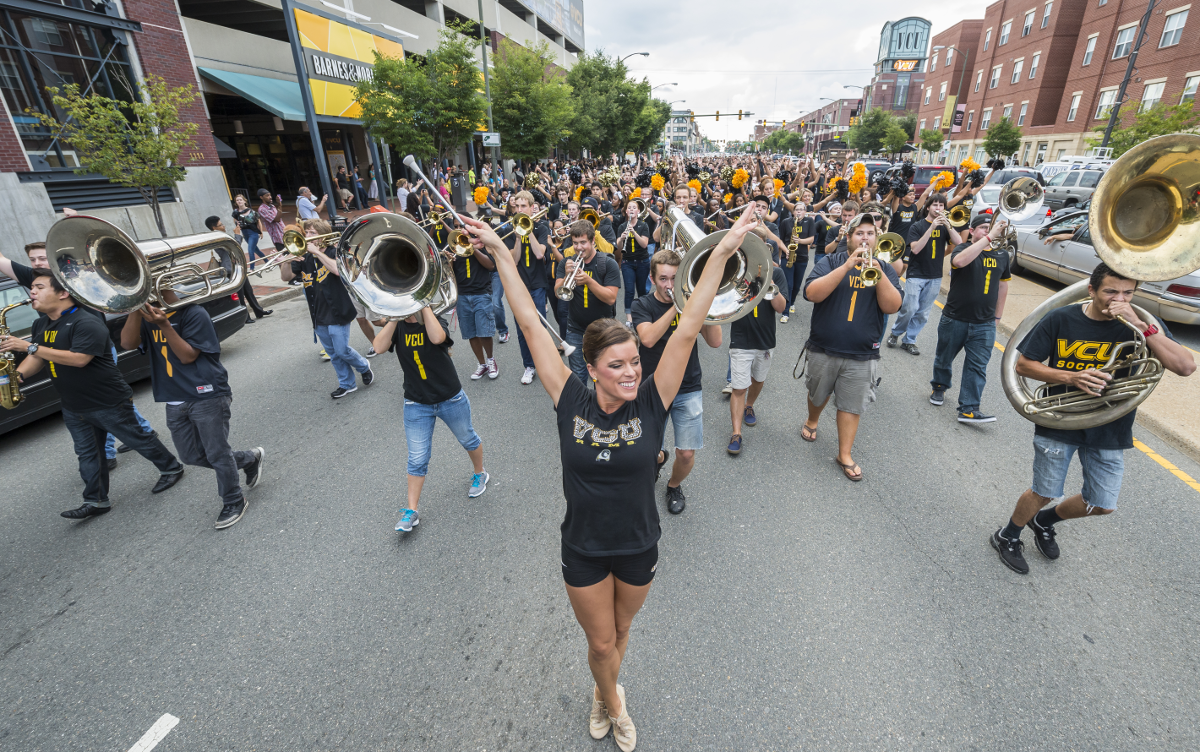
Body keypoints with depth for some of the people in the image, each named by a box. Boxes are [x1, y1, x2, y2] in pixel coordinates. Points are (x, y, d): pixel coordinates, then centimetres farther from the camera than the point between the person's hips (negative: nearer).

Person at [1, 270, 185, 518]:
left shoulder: (87, 323, -21)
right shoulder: (41, 325, 8)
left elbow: (79, 359, -32)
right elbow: (38, 358, 11)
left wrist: (29, 347, -30)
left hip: (109, 402, -9)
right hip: (73, 408, 9)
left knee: (138, 440, 5)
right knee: (87, 453, 12)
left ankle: (172, 469, 24)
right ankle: (96, 501, 19)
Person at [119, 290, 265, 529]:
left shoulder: (193, 312, -11)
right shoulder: (144, 313, 7)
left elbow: (188, 356, -15)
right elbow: (128, 343, -10)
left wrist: (163, 324, -25)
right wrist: (136, 307, -19)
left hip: (207, 396, -7)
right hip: (175, 401, 7)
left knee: (217, 454, 2)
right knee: (192, 456, 13)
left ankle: (234, 501, 23)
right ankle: (250, 459, 33)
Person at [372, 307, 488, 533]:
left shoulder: (434, 321, -10)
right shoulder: (396, 326, -2)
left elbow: (437, 338, -35)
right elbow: (379, 347, -22)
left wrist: (424, 307, -26)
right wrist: (394, 317, -24)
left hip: (451, 399, -1)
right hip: (416, 404, 2)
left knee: (468, 439, 19)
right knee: (417, 459, 4)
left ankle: (480, 475, 45)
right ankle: (411, 511, 15)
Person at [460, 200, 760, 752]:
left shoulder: (651, 405, -19)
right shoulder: (571, 404, -19)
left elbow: (686, 331, -25)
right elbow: (532, 327, -19)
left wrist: (722, 253, -27)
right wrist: (500, 252, -16)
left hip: (638, 548, 1)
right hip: (583, 550, -1)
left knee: (620, 631, 26)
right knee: (600, 643, 18)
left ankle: (604, 690, 59)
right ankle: (614, 705, 52)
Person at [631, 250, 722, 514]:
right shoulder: (643, 305, -4)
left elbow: (715, 341, -11)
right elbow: (648, 338, -25)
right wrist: (676, 306, -27)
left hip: (688, 390, 1)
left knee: (687, 454, -3)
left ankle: (674, 485, 30)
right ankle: (660, 457, 48)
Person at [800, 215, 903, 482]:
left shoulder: (885, 269, 6)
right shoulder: (831, 262, -1)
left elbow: (892, 306, -9)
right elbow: (811, 294, -19)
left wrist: (878, 273, -22)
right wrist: (846, 266, -24)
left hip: (862, 354, 1)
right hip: (823, 349, 0)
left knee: (852, 405, 4)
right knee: (818, 394, 19)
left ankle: (845, 455, 16)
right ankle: (812, 422, 48)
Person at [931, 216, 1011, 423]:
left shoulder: (1002, 254, 8)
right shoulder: (963, 248, -6)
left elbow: (1003, 285, 18)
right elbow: (959, 261, -33)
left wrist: (997, 316, 17)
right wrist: (989, 237, -33)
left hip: (984, 324, 3)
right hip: (954, 319, -3)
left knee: (978, 367, -3)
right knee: (944, 359, 14)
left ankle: (968, 409, -1)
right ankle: (939, 387, 40)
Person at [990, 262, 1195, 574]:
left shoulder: (1143, 324, -7)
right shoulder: (1060, 320, -11)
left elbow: (1186, 367, -20)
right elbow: (1023, 364, -8)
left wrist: (1141, 325, -28)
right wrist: (1071, 377, -23)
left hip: (1110, 429, 3)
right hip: (1059, 423, -3)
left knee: (1102, 505, 12)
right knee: (1044, 493, 7)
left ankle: (1044, 521, 39)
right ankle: (1007, 537, 30)